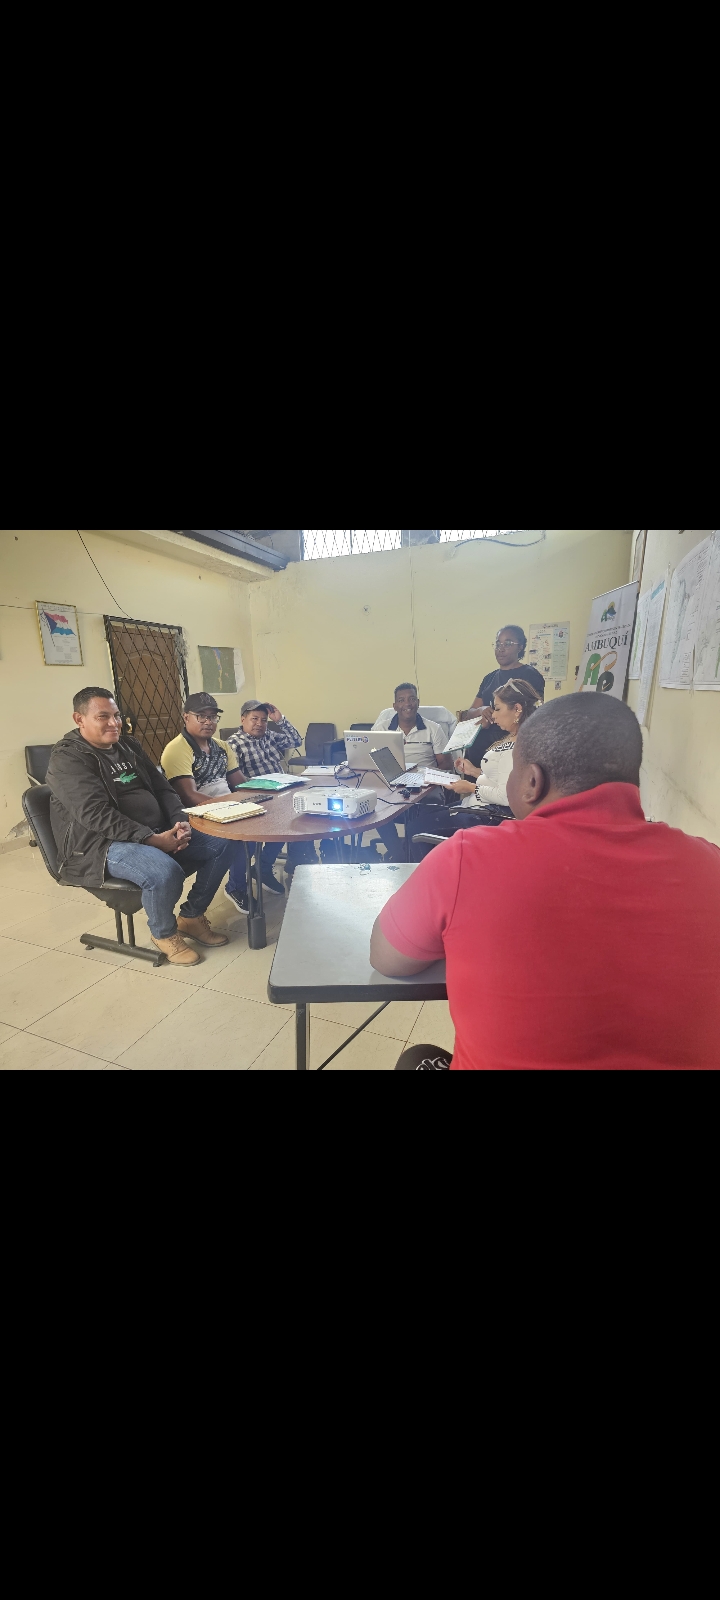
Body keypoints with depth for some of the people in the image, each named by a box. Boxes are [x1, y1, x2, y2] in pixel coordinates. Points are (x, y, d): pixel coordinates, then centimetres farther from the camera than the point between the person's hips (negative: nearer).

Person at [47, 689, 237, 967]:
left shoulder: (128, 746, 13)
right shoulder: (68, 759, -10)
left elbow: (163, 788, 12)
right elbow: (97, 815, -22)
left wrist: (180, 822, -8)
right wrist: (152, 839, -27)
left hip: (157, 833, 8)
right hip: (102, 844, -7)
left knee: (220, 847, -4)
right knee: (165, 871, -36)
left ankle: (191, 916, 11)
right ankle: (164, 934, -3)